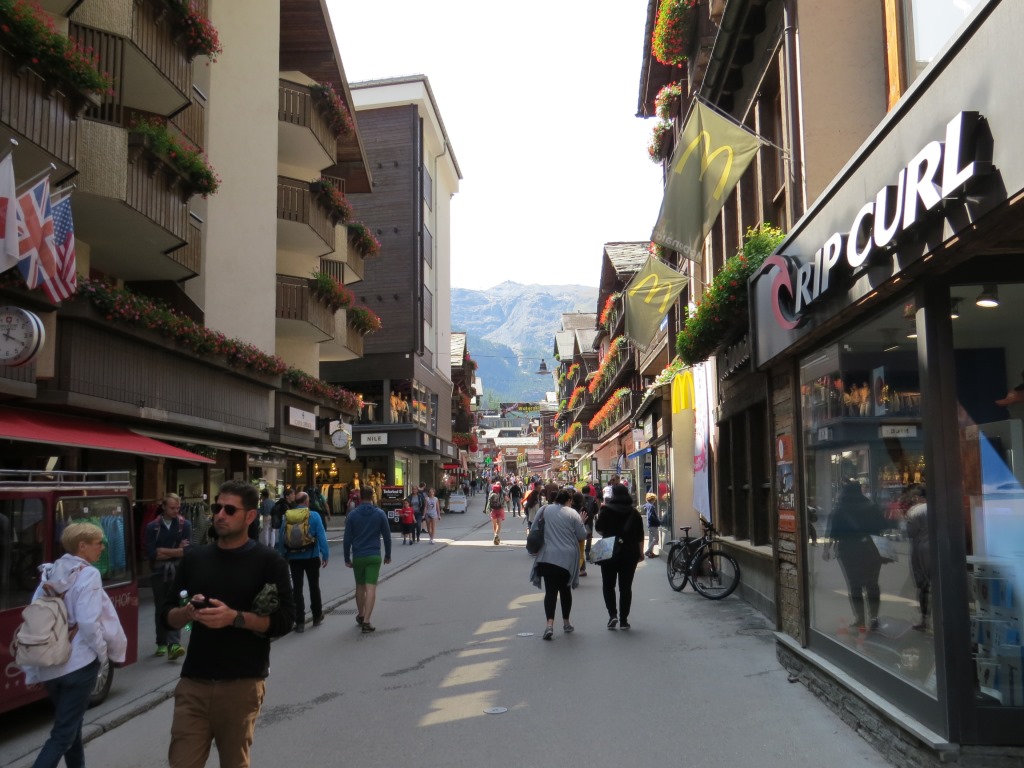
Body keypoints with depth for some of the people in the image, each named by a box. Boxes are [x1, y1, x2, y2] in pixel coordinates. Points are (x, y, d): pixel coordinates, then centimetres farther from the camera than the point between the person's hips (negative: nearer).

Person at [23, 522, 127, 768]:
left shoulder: (49, 574, 8)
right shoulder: (88, 574, -13)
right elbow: (88, 622, -20)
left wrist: (31, 669, 14)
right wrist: (103, 653, -4)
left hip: (48, 665, 7)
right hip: (79, 663, -7)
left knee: (69, 723, 23)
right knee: (63, 733, -2)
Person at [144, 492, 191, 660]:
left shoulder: (185, 525, -1)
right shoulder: (152, 526, 1)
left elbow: (186, 551, -9)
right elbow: (151, 553, -8)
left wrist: (162, 552, -9)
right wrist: (175, 550, -8)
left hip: (177, 571, -2)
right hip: (159, 572, 2)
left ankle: (173, 644, -19)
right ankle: (162, 643, 24)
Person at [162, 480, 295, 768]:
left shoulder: (269, 561, -4)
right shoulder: (194, 558, 9)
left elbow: (284, 620, -9)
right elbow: (168, 614, 13)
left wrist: (235, 618, -21)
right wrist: (188, 612, -10)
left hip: (242, 684, -3)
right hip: (193, 682, 3)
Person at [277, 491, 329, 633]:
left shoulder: (287, 516, -2)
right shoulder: (314, 516, -9)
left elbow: (282, 538, 0)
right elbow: (321, 536, -12)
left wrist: (283, 557, 7)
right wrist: (325, 555, -6)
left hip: (294, 557, 1)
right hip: (311, 557, -1)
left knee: (297, 589, 6)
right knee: (314, 587, 15)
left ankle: (300, 622, 5)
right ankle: (317, 617, 27)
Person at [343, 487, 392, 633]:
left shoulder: (352, 514, -1)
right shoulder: (380, 513, -2)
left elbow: (347, 539, -1)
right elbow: (387, 536, 1)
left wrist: (347, 558, 7)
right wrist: (388, 555, 13)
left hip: (358, 556, 2)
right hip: (374, 556, -1)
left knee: (360, 587, 18)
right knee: (371, 588, -4)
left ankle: (360, 616, 32)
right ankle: (366, 621, -11)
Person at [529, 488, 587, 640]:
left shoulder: (544, 510, 1)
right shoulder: (573, 514, -4)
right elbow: (582, 537, -1)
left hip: (547, 558, 0)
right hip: (568, 558, 0)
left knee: (550, 590, -2)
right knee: (565, 590, 17)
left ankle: (550, 623, -20)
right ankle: (566, 623, 28)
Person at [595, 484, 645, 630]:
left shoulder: (606, 510, -7)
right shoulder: (634, 512, 4)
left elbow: (599, 529, -2)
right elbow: (640, 535, 6)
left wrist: (600, 513, 12)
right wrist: (641, 552, 13)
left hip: (610, 552, -2)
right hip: (629, 554, 2)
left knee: (608, 585, 10)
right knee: (626, 586, 7)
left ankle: (612, 614, -4)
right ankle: (624, 619, 7)